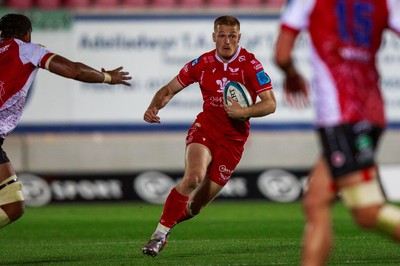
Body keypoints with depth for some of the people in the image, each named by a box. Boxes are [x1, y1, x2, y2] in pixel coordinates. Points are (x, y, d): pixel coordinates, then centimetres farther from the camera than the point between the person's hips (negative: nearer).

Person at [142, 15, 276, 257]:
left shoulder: (250, 64, -10)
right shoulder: (203, 64, -2)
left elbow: (270, 104, -12)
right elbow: (169, 90, 6)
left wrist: (243, 112, -28)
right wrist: (154, 108, -13)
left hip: (233, 139, 0)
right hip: (205, 128, 0)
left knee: (197, 204, 0)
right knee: (194, 176, -29)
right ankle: (159, 234, -18)